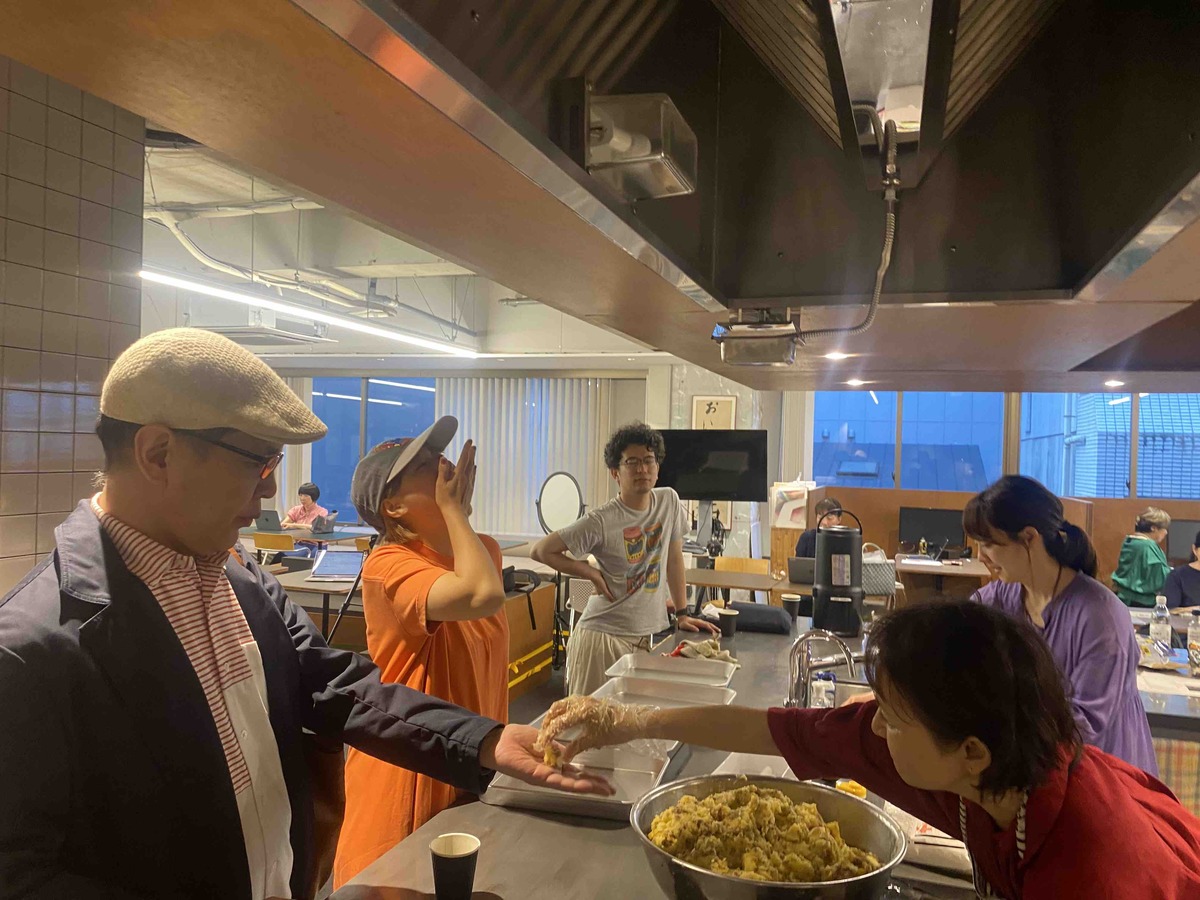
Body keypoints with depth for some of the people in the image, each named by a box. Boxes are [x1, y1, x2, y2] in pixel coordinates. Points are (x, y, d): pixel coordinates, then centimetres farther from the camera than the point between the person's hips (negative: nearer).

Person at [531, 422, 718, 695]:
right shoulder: (601, 522, -16)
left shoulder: (669, 502, -1)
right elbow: (541, 551, -10)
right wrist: (592, 573, -12)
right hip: (603, 636, -4)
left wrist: (682, 614, 12)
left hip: (644, 635, 5)